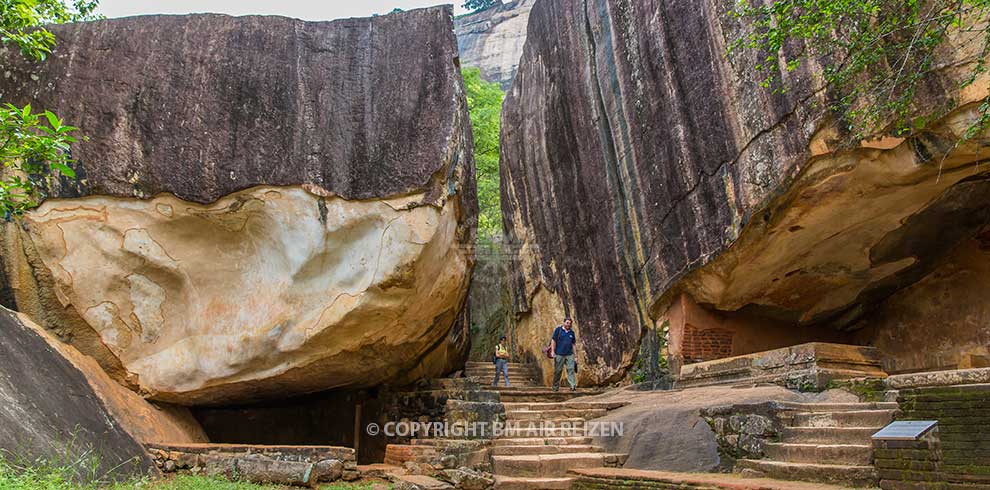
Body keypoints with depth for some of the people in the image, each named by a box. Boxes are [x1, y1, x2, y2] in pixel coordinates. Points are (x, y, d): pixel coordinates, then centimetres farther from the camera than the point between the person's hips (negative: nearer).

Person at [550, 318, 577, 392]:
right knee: (557, 371, 3)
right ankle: (555, 387, 13)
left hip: (569, 355, 3)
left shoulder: (572, 332, 12)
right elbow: (553, 340, -2)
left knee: (571, 369, -5)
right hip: (559, 354, -3)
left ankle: (573, 386, -8)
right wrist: (553, 352, -8)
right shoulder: (558, 330, 0)